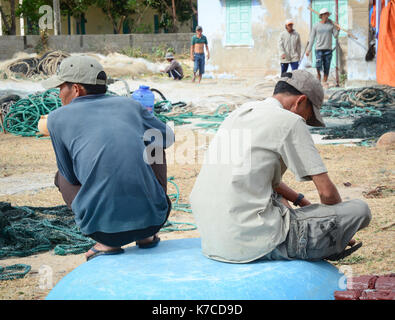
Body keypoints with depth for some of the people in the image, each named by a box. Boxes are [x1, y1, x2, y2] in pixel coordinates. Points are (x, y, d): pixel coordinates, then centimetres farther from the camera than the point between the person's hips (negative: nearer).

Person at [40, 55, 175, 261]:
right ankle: (147, 235, 22)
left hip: (104, 226, -2)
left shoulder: (57, 118, 5)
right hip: (154, 218, 2)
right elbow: (167, 138, 29)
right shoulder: (129, 104, 12)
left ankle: (107, 243, 10)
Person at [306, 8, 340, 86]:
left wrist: (337, 30, -13)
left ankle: (325, 82, 11)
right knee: (318, 66, -15)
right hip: (319, 48, -1)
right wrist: (308, 50, 3)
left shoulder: (331, 24, 6)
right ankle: (318, 76, 10)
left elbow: (335, 35, 8)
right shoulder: (316, 25, 5)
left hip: (328, 49, 1)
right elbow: (312, 38, 7)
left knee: (327, 67, 1)